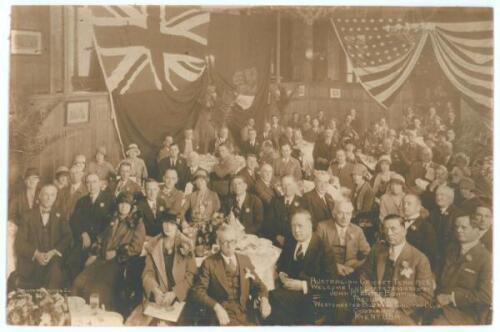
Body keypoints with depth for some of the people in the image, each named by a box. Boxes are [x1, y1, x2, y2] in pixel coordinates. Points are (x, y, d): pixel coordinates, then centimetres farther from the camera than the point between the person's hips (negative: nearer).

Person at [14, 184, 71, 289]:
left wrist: (54, 252, -17)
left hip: (53, 262, 0)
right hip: (30, 262, 0)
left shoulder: (60, 216, 12)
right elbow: (19, 241, 1)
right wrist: (36, 253, -15)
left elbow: (67, 237, 1)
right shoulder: (28, 215, 9)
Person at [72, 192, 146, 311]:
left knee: (99, 287, -25)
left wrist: (116, 253, -9)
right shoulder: (113, 220, 19)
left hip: (120, 262, -6)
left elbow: (135, 247, -6)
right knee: (80, 282, -12)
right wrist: (93, 254, 8)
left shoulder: (137, 224, 1)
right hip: (102, 259, 6)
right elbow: (101, 237, 20)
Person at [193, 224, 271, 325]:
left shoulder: (245, 260, 13)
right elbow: (198, 291, -2)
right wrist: (216, 307, -18)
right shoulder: (209, 263, 2)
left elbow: (257, 285, 16)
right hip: (223, 316, -2)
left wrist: (264, 299, -6)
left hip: (245, 315, 3)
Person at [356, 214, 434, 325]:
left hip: (403, 312, -2)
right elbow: (364, 275, 17)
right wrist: (371, 294, -4)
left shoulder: (420, 259, -1)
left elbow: (426, 297, -1)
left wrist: (397, 302, -12)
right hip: (375, 306, 2)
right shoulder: (377, 249, 10)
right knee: (359, 318, -27)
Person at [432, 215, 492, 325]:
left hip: (468, 316, -5)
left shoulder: (486, 259, -8)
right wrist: (440, 297, 0)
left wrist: (451, 297, -12)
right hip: (444, 309, 5)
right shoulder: (452, 251, 12)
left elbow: (486, 295, -13)